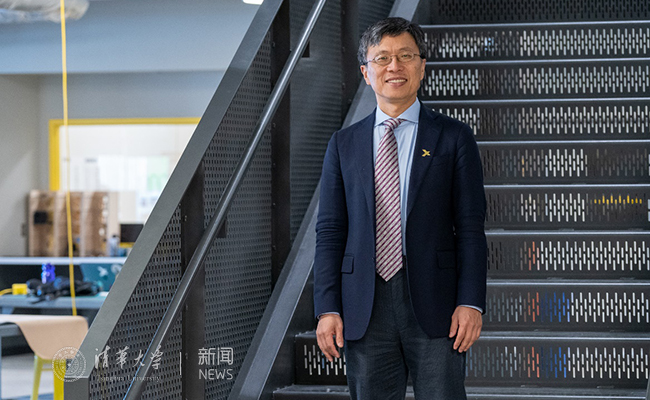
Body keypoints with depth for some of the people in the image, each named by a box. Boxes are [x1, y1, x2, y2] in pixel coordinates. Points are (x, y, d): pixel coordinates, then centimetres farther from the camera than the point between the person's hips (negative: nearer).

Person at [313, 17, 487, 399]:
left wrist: (470, 302, -8)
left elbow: (471, 227, 1)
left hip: (434, 302, -2)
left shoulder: (454, 138, 6)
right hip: (365, 307, 2)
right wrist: (327, 309, -1)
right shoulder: (344, 145, 12)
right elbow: (330, 231, 9)